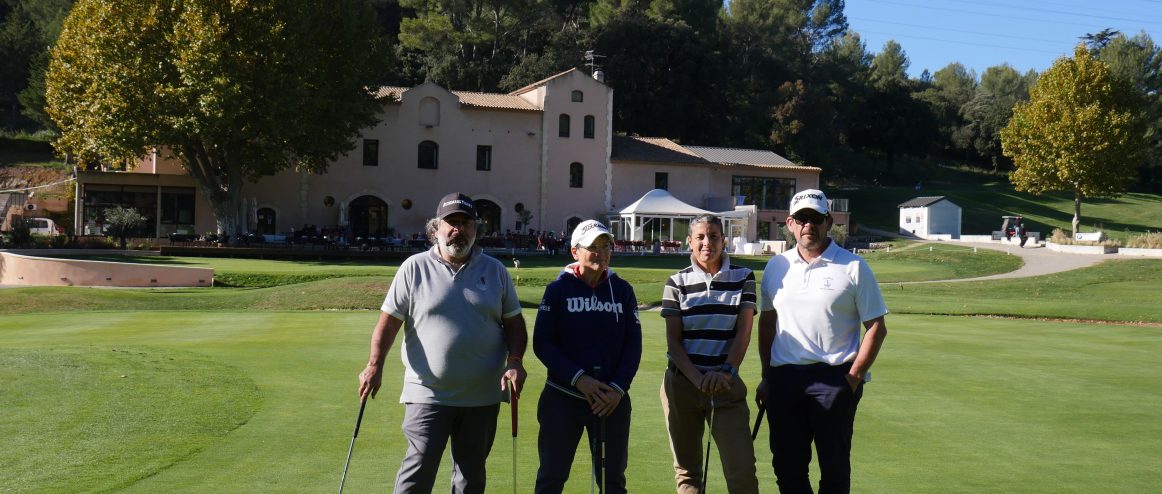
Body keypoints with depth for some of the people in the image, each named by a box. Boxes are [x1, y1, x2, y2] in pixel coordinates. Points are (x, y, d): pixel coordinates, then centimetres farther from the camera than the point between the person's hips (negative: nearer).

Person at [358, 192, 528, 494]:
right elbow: (389, 321, -1)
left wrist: (514, 361, -5)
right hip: (428, 394, -3)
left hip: (483, 397, 3)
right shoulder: (414, 268, 0)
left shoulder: (495, 270, 8)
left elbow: (513, 322, 11)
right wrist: (375, 365, -13)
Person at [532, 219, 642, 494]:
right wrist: (578, 379, -17)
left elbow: (633, 344, 3)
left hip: (613, 399, 2)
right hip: (563, 397, -2)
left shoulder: (622, 290, 4)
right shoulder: (558, 289, -4)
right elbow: (542, 343, -8)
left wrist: (619, 388, -10)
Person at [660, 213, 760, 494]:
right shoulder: (677, 282, 2)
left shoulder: (743, 278, 3)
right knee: (687, 470, 8)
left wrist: (726, 371, -16)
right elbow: (673, 340, -1)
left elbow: (743, 332, -1)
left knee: (742, 469, -9)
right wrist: (697, 378, -15)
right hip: (682, 384, 1)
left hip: (727, 385, -1)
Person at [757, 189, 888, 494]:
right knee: (787, 465, 8)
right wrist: (767, 376, 13)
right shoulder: (776, 267, 11)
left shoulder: (853, 268, -2)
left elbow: (876, 328, -1)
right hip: (784, 377, 4)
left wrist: (855, 377, -8)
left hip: (833, 378, -4)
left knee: (834, 468, 1)